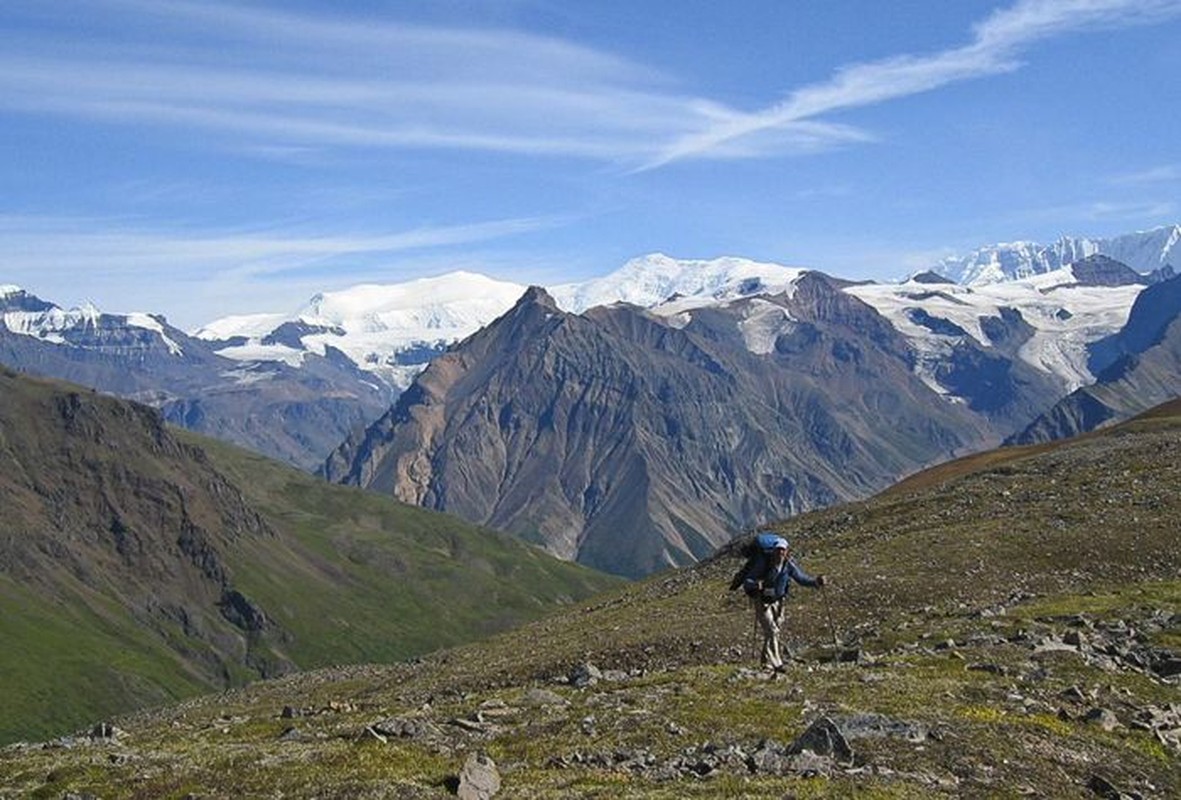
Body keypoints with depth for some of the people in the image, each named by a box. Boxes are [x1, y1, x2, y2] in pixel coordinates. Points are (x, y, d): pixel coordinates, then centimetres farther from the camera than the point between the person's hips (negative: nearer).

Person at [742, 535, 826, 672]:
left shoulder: (789, 564, -13)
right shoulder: (764, 562, -25)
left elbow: (802, 578, 1)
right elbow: (747, 581, -25)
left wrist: (815, 582, -17)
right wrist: (756, 585, -47)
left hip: (777, 601, 5)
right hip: (762, 601, -5)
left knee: (773, 631, 14)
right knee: (771, 630, -17)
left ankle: (766, 661, 32)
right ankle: (776, 663, -16)